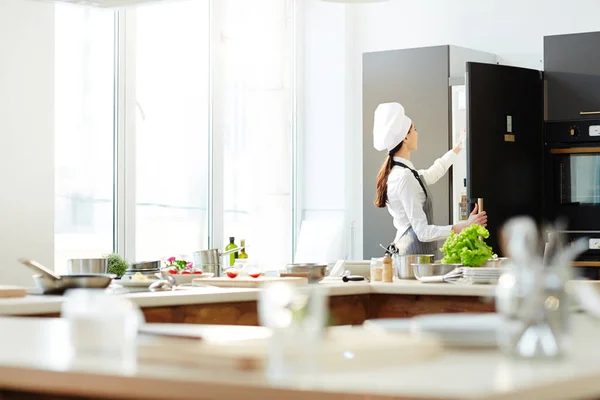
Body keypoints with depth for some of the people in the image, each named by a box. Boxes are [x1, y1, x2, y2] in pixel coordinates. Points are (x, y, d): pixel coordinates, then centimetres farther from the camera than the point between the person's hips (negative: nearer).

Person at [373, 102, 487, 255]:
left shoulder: (397, 172, 10)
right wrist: (464, 226, -21)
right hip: (414, 253, -10)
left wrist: (459, 147, 45)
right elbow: (422, 232, -20)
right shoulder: (404, 177, -19)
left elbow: (432, 173, 33)